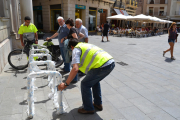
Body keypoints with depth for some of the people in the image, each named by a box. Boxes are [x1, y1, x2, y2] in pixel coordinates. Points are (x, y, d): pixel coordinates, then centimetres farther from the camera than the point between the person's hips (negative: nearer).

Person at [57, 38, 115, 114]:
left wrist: (66, 84, -4)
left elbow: (75, 69, -10)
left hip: (102, 66, -9)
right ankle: (98, 104, 39)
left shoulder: (76, 49, 4)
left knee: (85, 84, 8)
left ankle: (88, 109, 22)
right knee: (94, 81, 29)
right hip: (111, 63, 9)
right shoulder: (86, 45, 30)